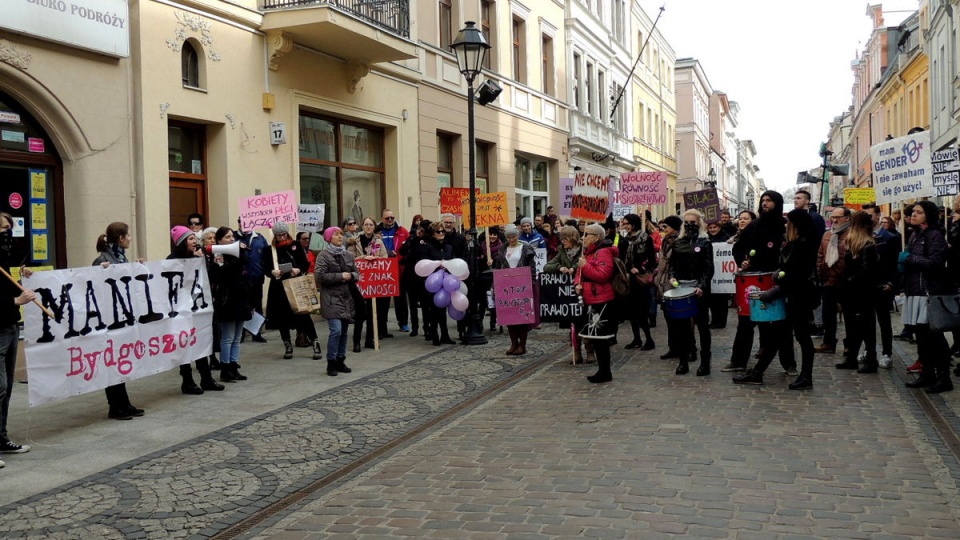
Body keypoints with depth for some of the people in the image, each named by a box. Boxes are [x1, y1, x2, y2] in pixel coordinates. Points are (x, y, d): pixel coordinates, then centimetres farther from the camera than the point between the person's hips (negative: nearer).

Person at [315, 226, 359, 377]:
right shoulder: (323, 255, -7)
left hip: (347, 298, 6)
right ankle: (331, 363, -2)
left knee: (344, 331, 9)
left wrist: (351, 276, -10)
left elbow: (357, 274, 13)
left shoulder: (348, 255, 11)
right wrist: (340, 276, -16)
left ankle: (340, 361, 20)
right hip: (331, 299, -6)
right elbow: (320, 276, -16)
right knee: (336, 330, -14)